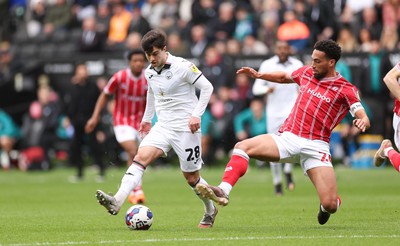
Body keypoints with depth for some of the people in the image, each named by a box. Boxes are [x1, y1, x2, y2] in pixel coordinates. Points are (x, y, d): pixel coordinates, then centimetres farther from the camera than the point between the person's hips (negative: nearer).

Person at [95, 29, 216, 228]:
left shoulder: (182, 67, -13)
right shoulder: (149, 72, 7)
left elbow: (207, 87, -8)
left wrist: (197, 115, -16)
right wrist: (147, 118, 30)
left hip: (185, 128, -5)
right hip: (163, 127, 5)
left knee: (191, 178, 3)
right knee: (141, 157, -19)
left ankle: (210, 211, 32)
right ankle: (117, 202, -35)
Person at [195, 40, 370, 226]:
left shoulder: (346, 90, -2)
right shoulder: (306, 73, 13)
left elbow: (363, 118, -11)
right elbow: (284, 77, 34)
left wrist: (362, 121, -35)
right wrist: (258, 75, 23)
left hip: (315, 146, -4)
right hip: (287, 138, 4)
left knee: (330, 205, -14)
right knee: (242, 147, -18)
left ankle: (326, 206, 24)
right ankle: (223, 191, -27)